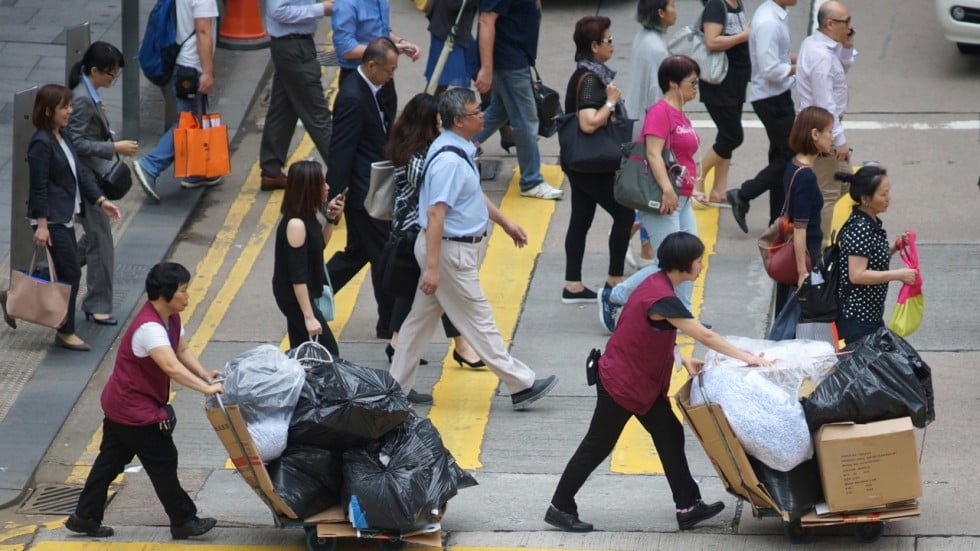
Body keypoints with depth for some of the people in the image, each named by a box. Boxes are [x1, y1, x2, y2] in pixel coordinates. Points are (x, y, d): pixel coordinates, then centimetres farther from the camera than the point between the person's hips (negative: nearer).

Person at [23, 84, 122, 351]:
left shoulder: (64, 136, 10)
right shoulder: (41, 143, -18)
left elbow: (79, 173, 15)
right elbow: (39, 187, -18)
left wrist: (100, 200, 8)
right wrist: (41, 225, -20)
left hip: (64, 216, 10)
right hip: (51, 220, -10)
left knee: (67, 272, 14)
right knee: (71, 273, -4)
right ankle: (66, 333, 7)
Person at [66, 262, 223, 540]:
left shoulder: (171, 318, 2)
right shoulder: (149, 327, -31)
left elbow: (183, 350, 5)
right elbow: (171, 367, -42)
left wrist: (204, 375, -12)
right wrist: (206, 389, -47)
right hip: (135, 411, -10)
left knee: (110, 461, 16)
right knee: (164, 463, 2)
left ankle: (85, 517, 24)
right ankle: (183, 522, 14)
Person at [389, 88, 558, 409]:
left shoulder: (461, 149, 7)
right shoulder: (449, 160, -26)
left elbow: (474, 193, 23)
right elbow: (435, 213, -28)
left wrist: (505, 223, 28)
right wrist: (432, 266, -30)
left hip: (461, 246, 10)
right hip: (450, 251, -10)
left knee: (422, 318, 15)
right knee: (479, 322, 0)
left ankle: (397, 386, 22)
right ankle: (521, 386, 8)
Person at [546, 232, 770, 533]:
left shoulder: (657, 284, 1)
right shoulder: (663, 299, -28)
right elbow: (705, 336, -27)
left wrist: (682, 360, 0)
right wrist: (747, 357, -21)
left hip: (644, 383, 9)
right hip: (619, 383, -9)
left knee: (670, 437, 7)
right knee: (597, 446, 3)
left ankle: (688, 507, 10)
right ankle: (560, 508, 15)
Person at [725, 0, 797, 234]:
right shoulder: (769, 22, -24)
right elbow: (770, 70, -26)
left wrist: (794, 58, 5)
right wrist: (797, 68, -13)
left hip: (777, 95, 10)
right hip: (771, 98, -10)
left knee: (782, 156, 14)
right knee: (791, 156, -4)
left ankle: (779, 221, 21)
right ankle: (743, 195, 3)